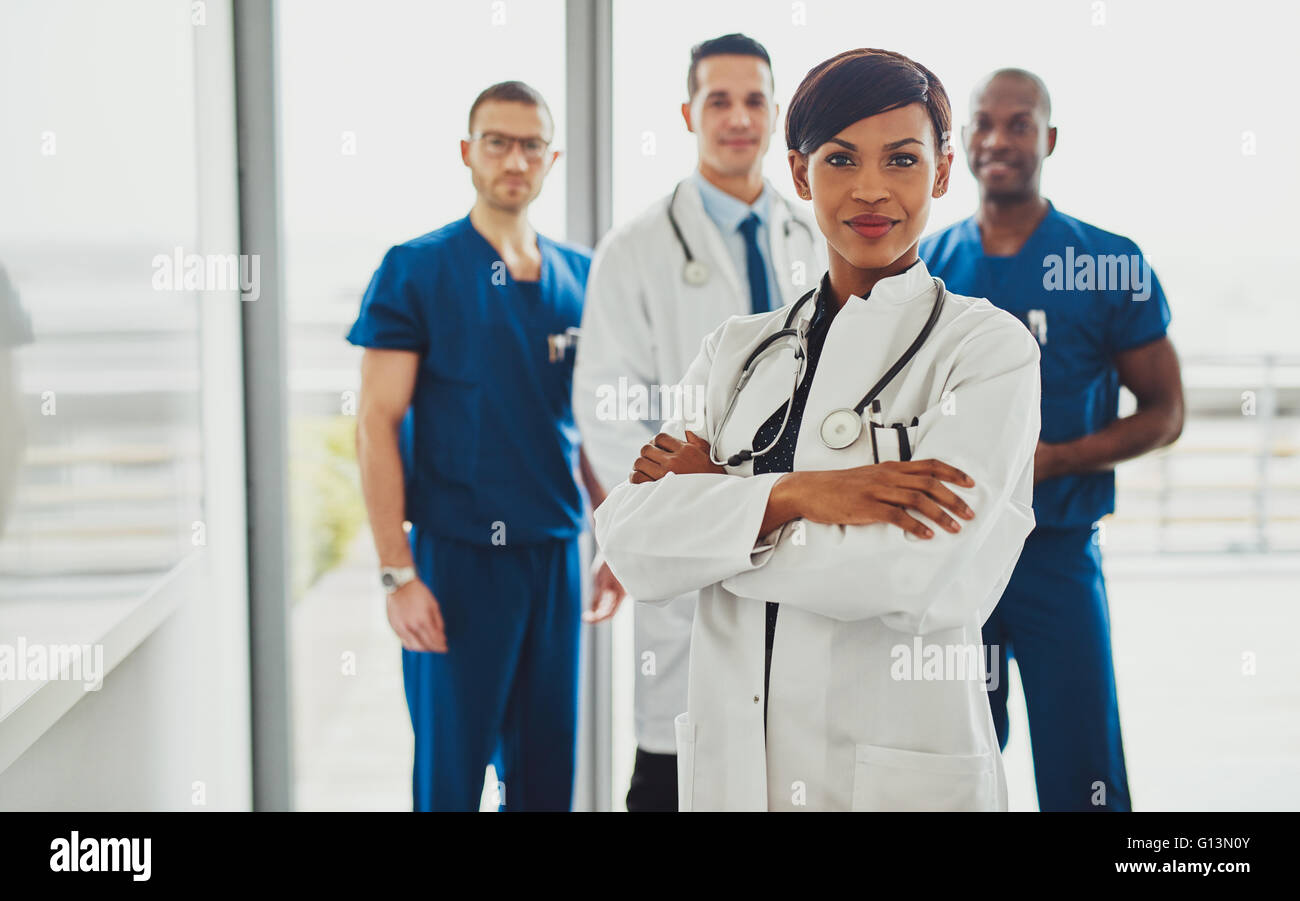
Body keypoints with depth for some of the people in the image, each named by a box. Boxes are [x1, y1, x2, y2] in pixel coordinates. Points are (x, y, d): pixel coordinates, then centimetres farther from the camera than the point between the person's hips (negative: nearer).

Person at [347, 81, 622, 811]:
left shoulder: (578, 277, 8)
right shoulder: (415, 271, -5)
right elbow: (377, 424, -8)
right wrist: (398, 573, -13)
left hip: (556, 555, 4)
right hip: (456, 557, -4)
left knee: (549, 772, 12)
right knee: (451, 776, 4)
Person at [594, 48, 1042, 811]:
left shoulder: (990, 347, -6)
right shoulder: (737, 351, 6)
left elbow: (912, 574, -20)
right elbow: (630, 545, -7)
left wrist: (714, 498, -10)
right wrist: (793, 495, -21)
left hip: (902, 774, -3)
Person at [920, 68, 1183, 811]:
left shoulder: (1111, 266, -4)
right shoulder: (927, 268, 6)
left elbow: (1165, 413, -2)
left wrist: (1054, 459, -16)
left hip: (1057, 551, -3)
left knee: (1081, 776, 0)